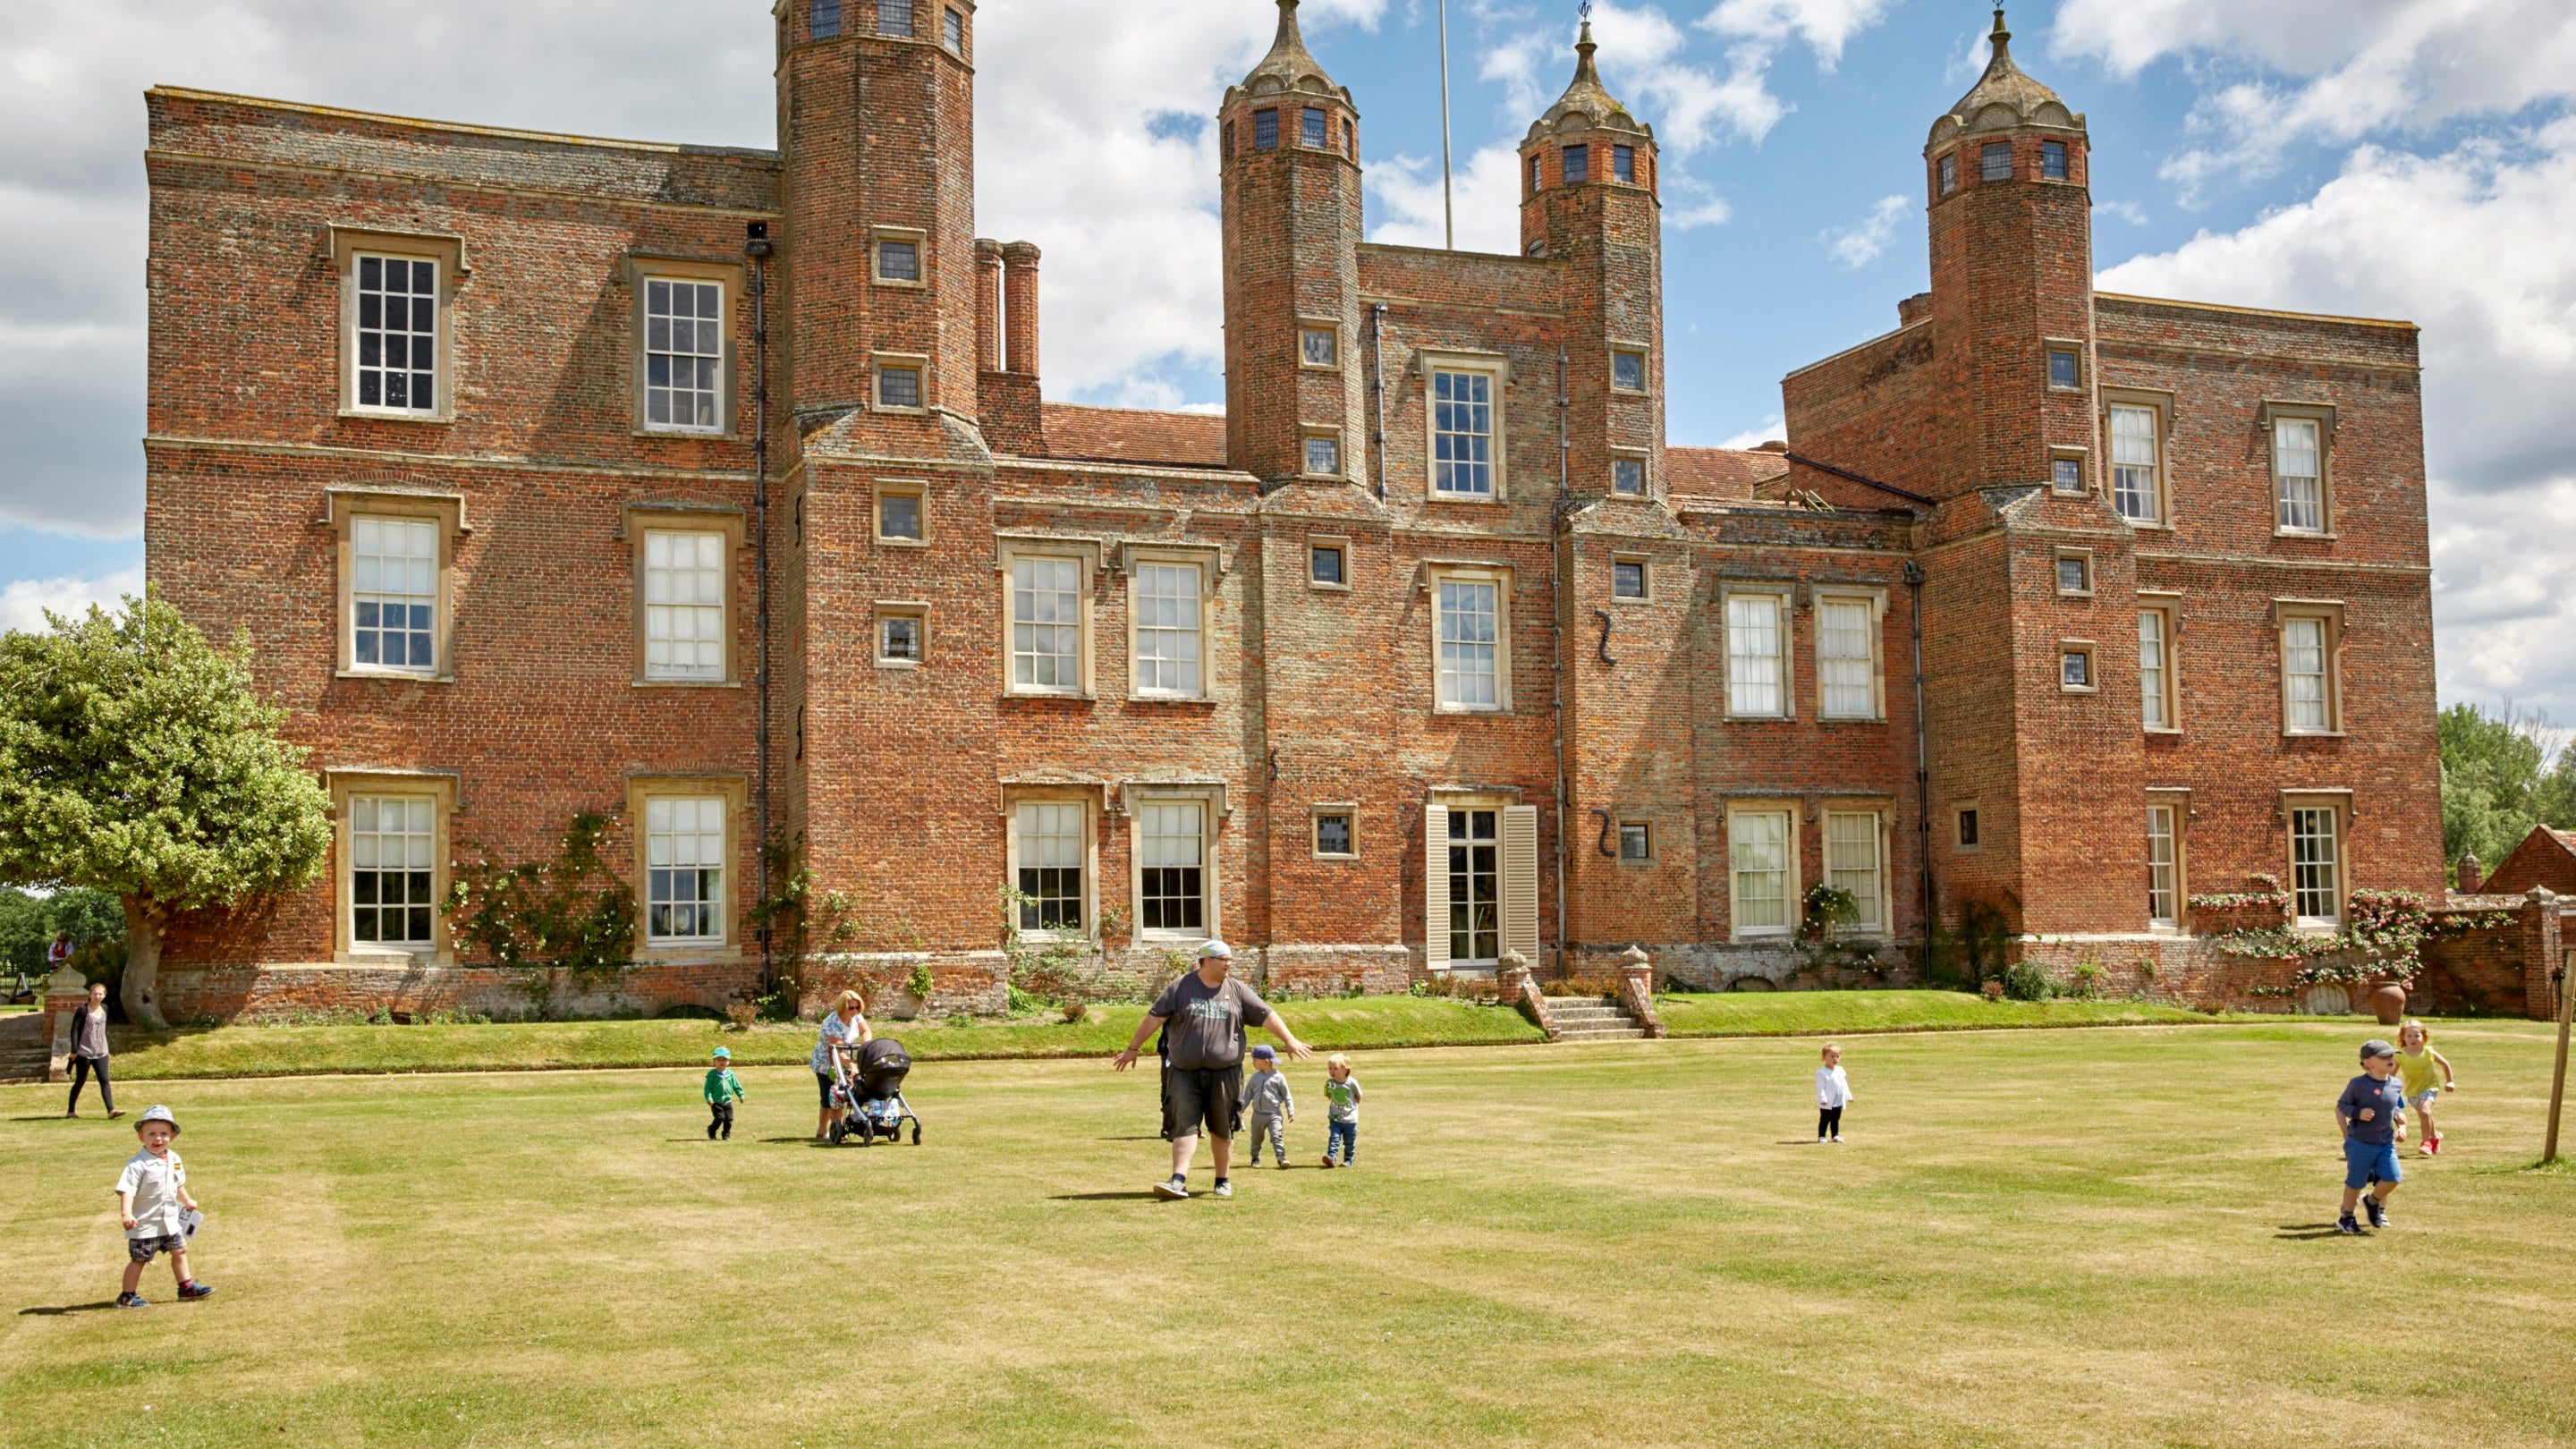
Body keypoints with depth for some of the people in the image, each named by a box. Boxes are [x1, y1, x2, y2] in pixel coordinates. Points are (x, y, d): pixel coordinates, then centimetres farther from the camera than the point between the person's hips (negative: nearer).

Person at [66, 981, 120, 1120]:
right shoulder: (83, 1011, -8)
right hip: (84, 1053, -4)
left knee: (104, 1081, -6)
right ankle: (70, 1111, 20)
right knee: (79, 1082, 6)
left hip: (101, 1053, 4)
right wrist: (74, 1050, -15)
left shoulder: (104, 1009, 9)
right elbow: (74, 1030, -10)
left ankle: (111, 1110, -15)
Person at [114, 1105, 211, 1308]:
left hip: (170, 1220, 7)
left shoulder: (174, 1160, 2)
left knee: (179, 1251, 16)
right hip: (145, 1223, -7)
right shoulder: (137, 1164, -21)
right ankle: (127, 1297, 13)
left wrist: (187, 1201, 32)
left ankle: (186, 1287, 30)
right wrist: (126, 1213, -41)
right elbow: (126, 1190, -28)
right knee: (138, 1259, 2)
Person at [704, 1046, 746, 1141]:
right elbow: (708, 1087, -8)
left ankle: (726, 1135, 19)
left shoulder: (730, 1073, 6)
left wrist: (741, 1095, 9)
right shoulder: (712, 1074, -6)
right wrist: (709, 1098, -18)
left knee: (729, 1119, 4)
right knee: (720, 1117, -14)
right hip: (716, 1102, -4)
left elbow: (736, 1085, 13)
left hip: (727, 1101, 4)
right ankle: (711, 1131, 9)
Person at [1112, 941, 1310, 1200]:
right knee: (1185, 1125, -9)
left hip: (1225, 1073, 2)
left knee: (1222, 1129, 9)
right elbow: (1154, 1017, 1)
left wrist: (1290, 1041, -1)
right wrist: (1133, 1048, 0)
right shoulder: (1180, 988, 1)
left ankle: (1223, 1181, 22)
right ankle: (1178, 1181, -15)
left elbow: (1267, 1016, 6)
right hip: (1185, 1073, -2)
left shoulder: (1237, 991, 7)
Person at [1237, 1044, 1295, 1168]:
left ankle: (1281, 1158, -18)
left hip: (1274, 1114, -4)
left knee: (1277, 1136, -16)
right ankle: (1255, 1159, 27)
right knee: (1256, 1139, 13)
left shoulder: (1278, 1077, -7)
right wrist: (1240, 1109, 6)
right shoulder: (1255, 1077, 4)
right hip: (1258, 1114, 4)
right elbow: (1248, 1094, 10)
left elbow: (1286, 1095, -2)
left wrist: (1290, 1111, -4)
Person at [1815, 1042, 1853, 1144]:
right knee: (1825, 1120, -1)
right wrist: (1822, 1098, -23)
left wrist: (1848, 1096, 16)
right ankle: (1821, 1137, 4)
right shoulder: (1822, 1073, -13)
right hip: (1827, 1103, -7)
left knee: (1836, 1120, 15)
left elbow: (1844, 1084, 18)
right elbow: (1820, 1087, -17)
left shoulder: (1840, 1070, 10)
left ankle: (1835, 1136, 23)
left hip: (1839, 1102, 7)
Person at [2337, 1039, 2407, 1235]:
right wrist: (2358, 1113, -21)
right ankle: (2346, 1218, 24)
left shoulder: (2396, 1085, 3)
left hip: (2386, 1143, 4)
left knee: (2393, 1178, -7)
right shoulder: (2358, 1084, -13)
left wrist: (2401, 1126, 4)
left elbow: (2397, 1109, 18)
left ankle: (2371, 1201, 24)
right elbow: (2341, 1106, -5)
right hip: (2360, 1143, -4)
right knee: (2355, 1182, 3)